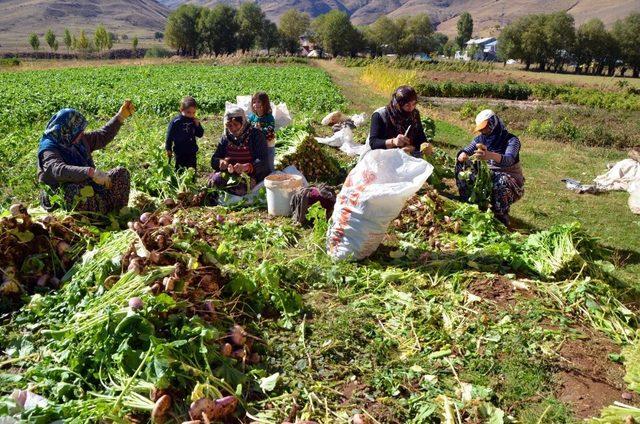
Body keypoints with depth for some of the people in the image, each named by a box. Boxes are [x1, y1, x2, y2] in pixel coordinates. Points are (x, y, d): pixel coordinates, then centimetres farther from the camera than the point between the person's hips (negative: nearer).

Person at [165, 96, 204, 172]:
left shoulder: (194, 121, 2)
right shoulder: (176, 121, -11)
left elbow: (200, 134, 4)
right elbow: (169, 136, -5)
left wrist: (197, 125, -12)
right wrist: (168, 149, -3)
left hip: (192, 152, 4)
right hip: (180, 152, -4)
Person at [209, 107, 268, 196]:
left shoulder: (256, 135, -5)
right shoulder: (226, 137, 9)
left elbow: (262, 162, -17)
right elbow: (214, 160, 7)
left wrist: (246, 167, -36)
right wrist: (221, 162, -19)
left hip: (252, 173, -4)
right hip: (229, 172, 4)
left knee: (239, 186, -33)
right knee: (214, 180, -25)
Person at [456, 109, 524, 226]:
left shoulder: (511, 140, -17)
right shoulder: (481, 139, 0)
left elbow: (509, 160, -38)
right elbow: (465, 151, -9)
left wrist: (491, 155, -60)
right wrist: (463, 156, -36)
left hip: (509, 176, -5)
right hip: (488, 174, 5)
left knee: (501, 184, -39)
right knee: (463, 173, -17)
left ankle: (501, 220, -20)